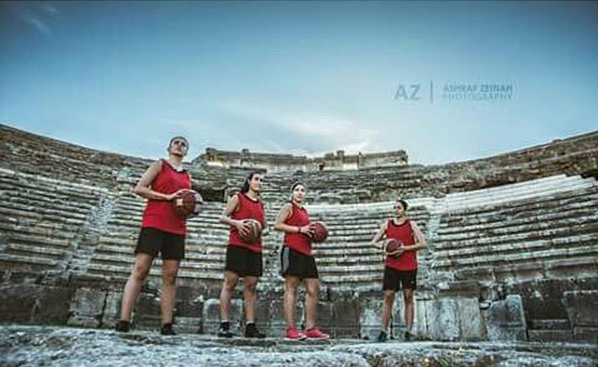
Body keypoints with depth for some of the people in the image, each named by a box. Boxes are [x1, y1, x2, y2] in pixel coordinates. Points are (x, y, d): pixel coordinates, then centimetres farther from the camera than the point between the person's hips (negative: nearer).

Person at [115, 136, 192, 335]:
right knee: (140, 270, -11)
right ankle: (123, 321, -11)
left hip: (177, 229, 5)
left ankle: (167, 325, 0)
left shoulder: (187, 176, 22)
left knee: (170, 276, 0)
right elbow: (139, 189, -2)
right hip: (154, 223, -5)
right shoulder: (159, 165, 9)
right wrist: (168, 197, -12)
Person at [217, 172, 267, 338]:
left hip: (255, 248, 6)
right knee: (230, 282, -7)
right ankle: (224, 324, -5)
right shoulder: (238, 198, 6)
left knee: (251, 285, 2)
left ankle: (250, 326, 4)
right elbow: (222, 217, 0)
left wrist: (262, 232, 1)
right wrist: (236, 222, -18)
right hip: (237, 245, -5)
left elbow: (265, 227, 23)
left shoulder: (261, 204, 20)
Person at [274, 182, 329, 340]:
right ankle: (291, 329, -6)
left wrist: (313, 233, 12)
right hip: (292, 250, -8)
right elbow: (277, 225, -10)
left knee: (314, 289, 6)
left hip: (306, 252, 9)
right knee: (291, 288, -8)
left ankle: (311, 328, 11)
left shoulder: (304, 211, 24)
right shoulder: (288, 206, 2)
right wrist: (299, 229, -14)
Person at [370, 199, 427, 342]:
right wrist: (383, 247, -11)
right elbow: (373, 242, 10)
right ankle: (384, 331, 0)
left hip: (409, 266, -1)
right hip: (391, 265, 2)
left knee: (408, 297, 4)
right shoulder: (387, 224, 8)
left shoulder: (411, 224, 1)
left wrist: (405, 248, -17)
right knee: (388, 296, -3)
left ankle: (408, 331, 11)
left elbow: (423, 244, -8)